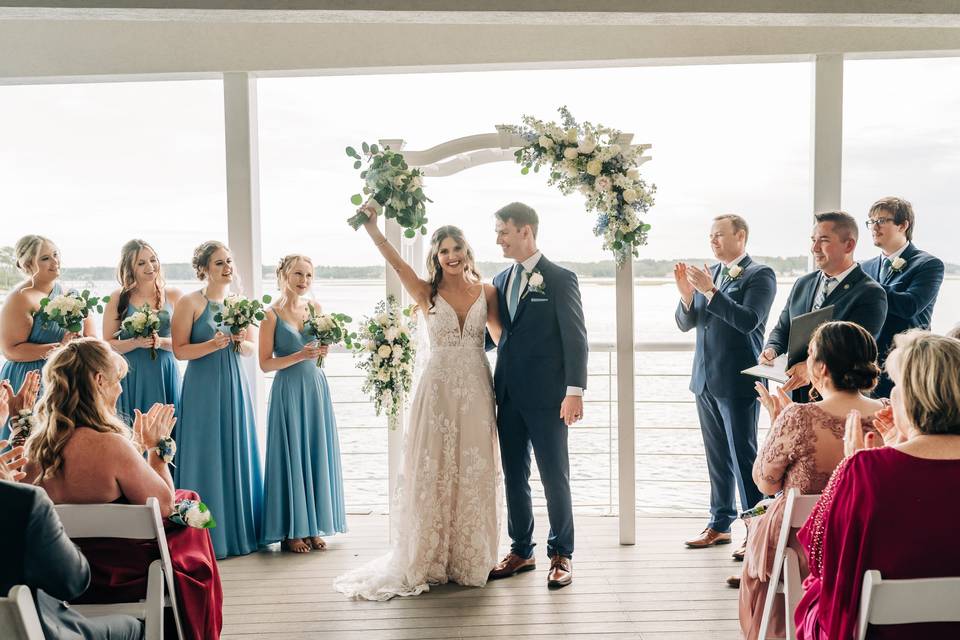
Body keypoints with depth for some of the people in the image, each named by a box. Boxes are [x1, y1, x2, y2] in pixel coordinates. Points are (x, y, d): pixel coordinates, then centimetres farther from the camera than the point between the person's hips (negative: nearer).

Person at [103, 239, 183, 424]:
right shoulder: (118, 298, 2)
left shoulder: (173, 295, 5)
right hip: (131, 377, -1)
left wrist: (161, 342, -13)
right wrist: (137, 342, -14)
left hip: (165, 374, 1)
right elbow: (108, 345, 1)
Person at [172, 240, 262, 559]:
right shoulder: (189, 302, -4)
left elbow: (252, 349, 13)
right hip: (203, 389, -5)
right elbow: (179, 350, -8)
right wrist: (213, 344, -20)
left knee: (237, 453, 8)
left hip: (235, 386, 5)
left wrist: (240, 342, -7)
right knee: (206, 455, -2)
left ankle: (239, 530, 18)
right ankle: (207, 535, 6)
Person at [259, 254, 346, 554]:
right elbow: (265, 363, -8)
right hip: (288, 391, -5)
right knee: (291, 455, 0)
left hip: (316, 387, 5)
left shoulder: (314, 308, 7)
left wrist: (322, 351, -5)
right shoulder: (272, 315, -7)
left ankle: (313, 526, 18)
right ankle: (291, 531, 10)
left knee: (317, 454, 7)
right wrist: (299, 356, -19)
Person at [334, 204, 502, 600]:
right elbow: (395, 262, -14)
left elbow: (502, 336, 13)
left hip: (475, 392, 2)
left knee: (473, 475, 7)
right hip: (437, 390, -2)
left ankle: (470, 561, 21)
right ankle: (429, 562, 17)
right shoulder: (426, 293, 0)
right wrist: (370, 226, -26)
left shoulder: (486, 292, 6)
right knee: (433, 473, 4)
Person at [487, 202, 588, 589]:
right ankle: (521, 551, 24)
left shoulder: (560, 279, -6)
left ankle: (561, 555, 15)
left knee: (555, 477, 3)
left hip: (547, 397, -6)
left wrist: (575, 391, -16)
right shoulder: (501, 280, 13)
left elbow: (575, 338, -10)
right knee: (514, 477, 12)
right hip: (509, 396, 6)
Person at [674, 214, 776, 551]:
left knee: (743, 455, -5)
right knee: (717, 457, 14)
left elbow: (748, 320, -20)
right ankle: (720, 525, 24)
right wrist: (687, 294, -8)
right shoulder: (710, 273, 11)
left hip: (737, 381, -7)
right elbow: (685, 323, 10)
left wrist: (709, 290, -23)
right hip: (705, 379, 7)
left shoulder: (760, 275, -7)